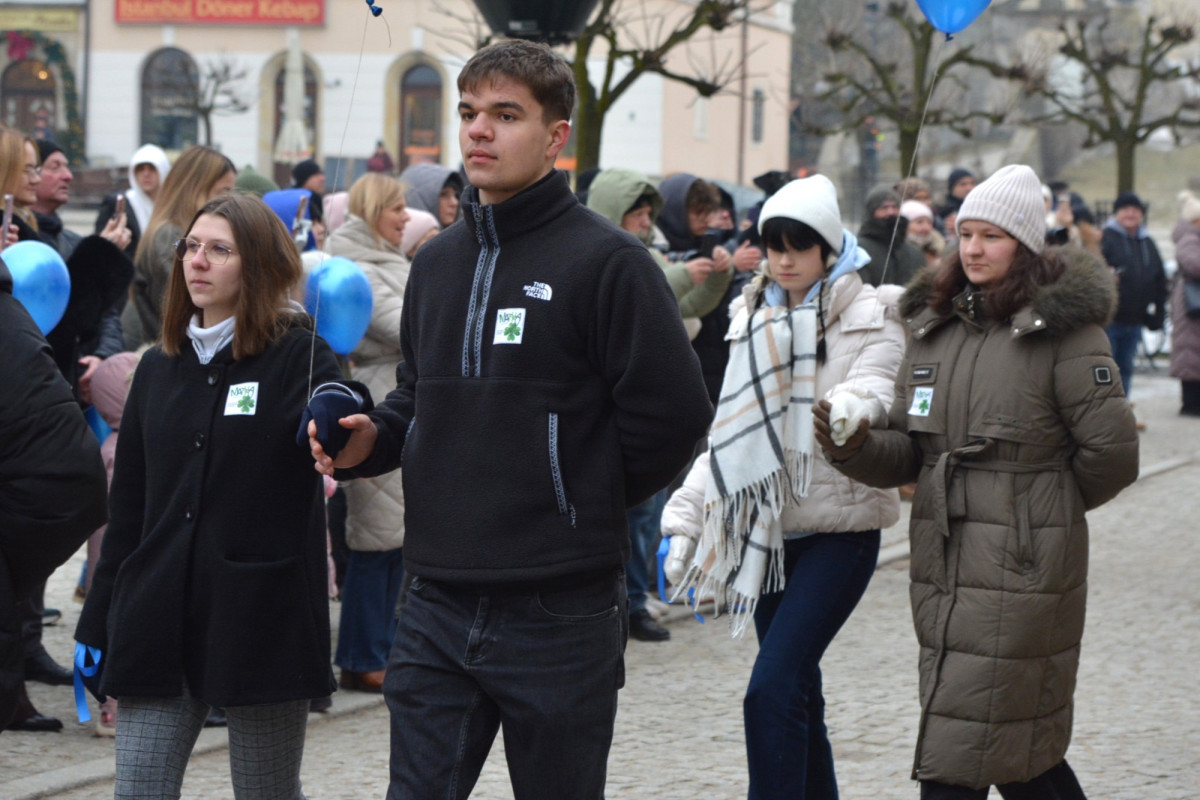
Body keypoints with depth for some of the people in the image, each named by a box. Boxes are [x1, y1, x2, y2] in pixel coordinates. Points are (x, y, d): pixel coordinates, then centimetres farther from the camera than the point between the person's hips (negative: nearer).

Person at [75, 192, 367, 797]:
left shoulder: (297, 357, -1)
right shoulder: (158, 369, 13)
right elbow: (128, 506, 16)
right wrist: (99, 627, 13)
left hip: (263, 625, -4)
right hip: (161, 626, 4)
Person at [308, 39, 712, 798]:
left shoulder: (606, 261, -9)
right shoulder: (437, 263, 12)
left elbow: (674, 414, -12)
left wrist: (587, 508, -3)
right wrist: (370, 441, 3)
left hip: (558, 616, -5)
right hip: (438, 610, 6)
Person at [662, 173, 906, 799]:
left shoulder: (870, 317, -3)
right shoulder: (755, 318, 13)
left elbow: (875, 388, -22)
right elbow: (728, 430, 16)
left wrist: (851, 410, -46)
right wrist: (686, 516, 8)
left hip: (839, 529, -6)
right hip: (767, 528, 6)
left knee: (772, 689, -17)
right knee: (798, 693, 10)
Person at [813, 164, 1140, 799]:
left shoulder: (1063, 329, -7)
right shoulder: (933, 325, 13)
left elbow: (1111, 454, -7)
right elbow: (908, 452, 12)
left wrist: (1046, 508, 7)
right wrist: (856, 448, -9)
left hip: (1022, 572, -6)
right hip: (941, 565, 6)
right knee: (1022, 746, 14)